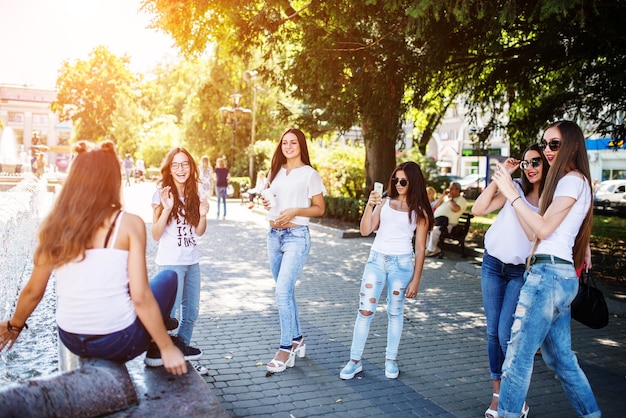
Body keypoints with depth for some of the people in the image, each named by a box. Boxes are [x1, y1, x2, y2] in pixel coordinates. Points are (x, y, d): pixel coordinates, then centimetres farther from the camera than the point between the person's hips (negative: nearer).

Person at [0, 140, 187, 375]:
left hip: (70, 340, 6)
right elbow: (141, 297, -17)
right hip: (118, 342, -5)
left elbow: (33, 291, 5)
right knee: (168, 277, 21)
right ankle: (156, 350, 23)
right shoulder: (129, 224, -14)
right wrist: (168, 348, -6)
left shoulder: (55, 224, -3)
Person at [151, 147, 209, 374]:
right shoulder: (162, 194, -8)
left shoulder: (194, 195, 8)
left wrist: (203, 215, -8)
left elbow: (199, 232, 11)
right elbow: (156, 234, -11)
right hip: (170, 262, -6)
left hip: (192, 261, 6)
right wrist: (166, 209, -23)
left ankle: (182, 347, 33)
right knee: (169, 312, -7)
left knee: (191, 311, 14)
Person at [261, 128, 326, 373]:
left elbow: (320, 208, -2)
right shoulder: (275, 172, 14)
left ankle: (286, 348, -4)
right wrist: (265, 203, 0)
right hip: (273, 235, 7)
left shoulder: (309, 174, -3)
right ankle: (297, 340, 26)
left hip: (296, 236, -6)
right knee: (286, 291, 12)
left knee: (283, 291, -14)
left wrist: (296, 211, -17)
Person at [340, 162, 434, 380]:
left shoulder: (419, 211, 1)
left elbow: (420, 249, 0)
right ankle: (355, 360, 9)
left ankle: (391, 359, 24)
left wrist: (415, 280, -3)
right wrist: (369, 205, -13)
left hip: (402, 263, -1)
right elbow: (365, 230, -1)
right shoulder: (384, 202, 6)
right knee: (365, 310, 0)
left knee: (395, 312, 9)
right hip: (376, 259, 2)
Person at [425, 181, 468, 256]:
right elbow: (435, 206, 19)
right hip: (435, 220, 8)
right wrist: (443, 195, 12)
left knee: (435, 230, -33)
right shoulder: (446, 197, 26)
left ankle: (431, 250, -17)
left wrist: (451, 199, -4)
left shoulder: (461, 200, 4)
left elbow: (455, 209, -18)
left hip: (447, 223, -8)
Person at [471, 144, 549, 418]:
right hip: (493, 264, 2)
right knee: (493, 331, 8)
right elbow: (478, 210, -11)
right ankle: (497, 394, 22)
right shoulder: (514, 188, -2)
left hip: (522, 272, -2)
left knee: (506, 334, -8)